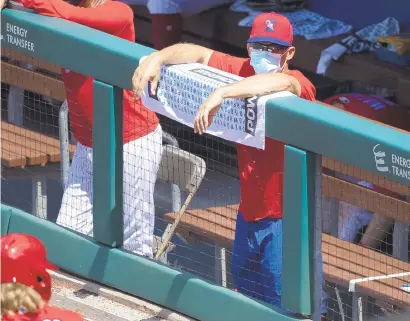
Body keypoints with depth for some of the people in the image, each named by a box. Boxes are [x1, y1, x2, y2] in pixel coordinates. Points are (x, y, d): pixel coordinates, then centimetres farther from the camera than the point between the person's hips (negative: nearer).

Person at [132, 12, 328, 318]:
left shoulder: (299, 86, -21)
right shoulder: (245, 72, 1)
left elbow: (280, 82, -44)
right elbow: (200, 54, 5)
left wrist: (220, 93, -51)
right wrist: (156, 58, -12)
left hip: (286, 219, -8)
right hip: (250, 210, 8)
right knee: (246, 289, 22)